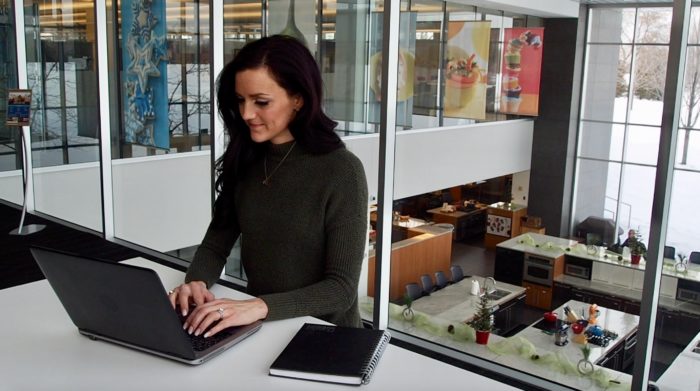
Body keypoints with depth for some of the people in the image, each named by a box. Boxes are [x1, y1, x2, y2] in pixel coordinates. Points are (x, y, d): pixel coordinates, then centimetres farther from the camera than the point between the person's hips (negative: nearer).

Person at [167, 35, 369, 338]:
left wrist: (261, 306, -30)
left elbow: (341, 288, -17)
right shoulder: (243, 161, 0)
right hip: (260, 329, 5)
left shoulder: (341, 170, -16)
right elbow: (215, 244, 7)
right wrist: (196, 282, -14)